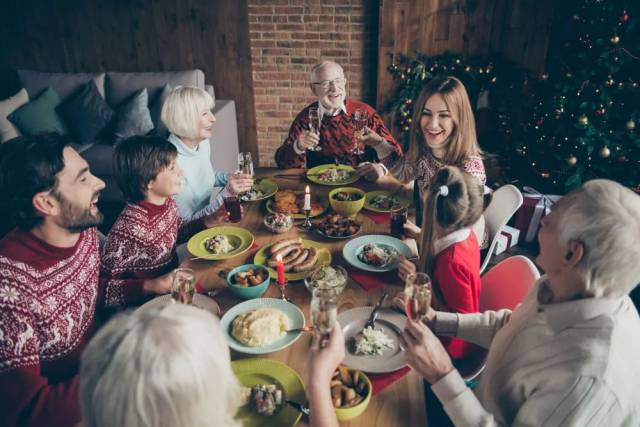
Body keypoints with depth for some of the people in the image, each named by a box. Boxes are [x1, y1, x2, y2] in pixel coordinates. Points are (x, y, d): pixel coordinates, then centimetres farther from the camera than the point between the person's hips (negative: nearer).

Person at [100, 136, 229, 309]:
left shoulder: (167, 202, -7)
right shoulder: (129, 230, -30)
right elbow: (103, 288, -24)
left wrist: (207, 222, -1)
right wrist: (152, 286, -34)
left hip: (174, 288, 7)